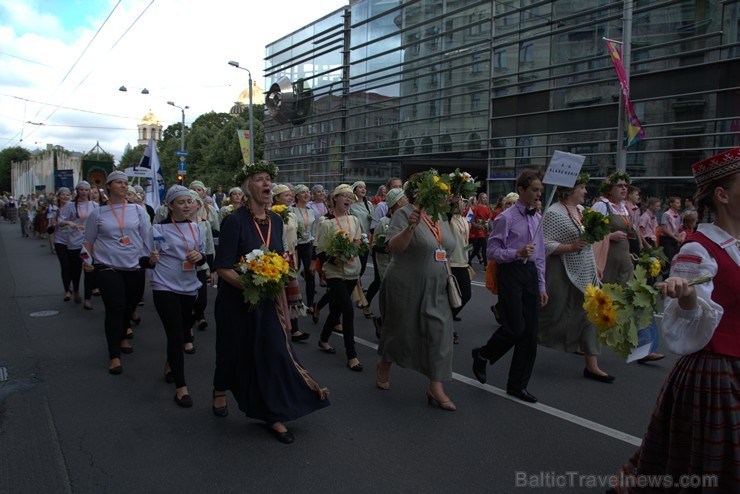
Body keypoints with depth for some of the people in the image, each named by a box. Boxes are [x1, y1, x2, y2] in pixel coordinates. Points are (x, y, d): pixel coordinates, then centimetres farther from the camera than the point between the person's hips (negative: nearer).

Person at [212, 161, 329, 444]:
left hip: (268, 301, 4)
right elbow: (223, 268, -18)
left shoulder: (275, 220, 2)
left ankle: (274, 415, 14)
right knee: (235, 352, 14)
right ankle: (220, 390, 46)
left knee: (274, 352, 0)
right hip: (236, 301, -4)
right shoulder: (235, 221, -16)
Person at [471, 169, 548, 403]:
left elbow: (540, 255, 17)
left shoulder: (537, 218, 12)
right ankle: (482, 355, 20)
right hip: (511, 272, -7)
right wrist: (517, 253, -25)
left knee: (530, 333, 6)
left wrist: (541, 286, 14)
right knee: (515, 327, -10)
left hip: (531, 273, 7)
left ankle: (517, 384, 18)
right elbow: (493, 250, -11)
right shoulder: (506, 218, -9)